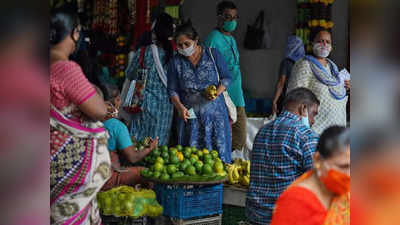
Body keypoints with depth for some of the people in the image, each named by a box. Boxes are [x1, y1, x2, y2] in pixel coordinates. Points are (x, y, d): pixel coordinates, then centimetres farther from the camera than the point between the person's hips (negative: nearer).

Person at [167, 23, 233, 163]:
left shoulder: (213, 54, 1)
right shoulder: (176, 62, 4)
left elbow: (227, 78, 6)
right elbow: (172, 90, 3)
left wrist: (218, 92, -13)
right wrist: (180, 106, -15)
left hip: (214, 112, -1)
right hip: (189, 114, 1)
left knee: (218, 151, -1)